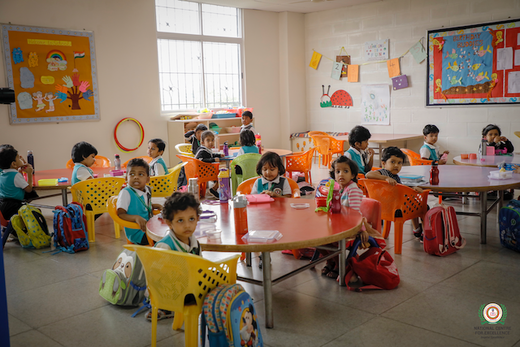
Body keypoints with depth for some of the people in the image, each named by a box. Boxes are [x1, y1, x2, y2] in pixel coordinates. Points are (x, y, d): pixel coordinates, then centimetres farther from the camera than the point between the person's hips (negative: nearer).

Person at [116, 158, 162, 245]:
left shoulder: (147, 190, 8)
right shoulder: (125, 193, -14)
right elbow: (120, 214, -21)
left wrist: (156, 206, 12)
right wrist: (136, 218, -36)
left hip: (149, 227, 8)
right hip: (137, 233, -8)